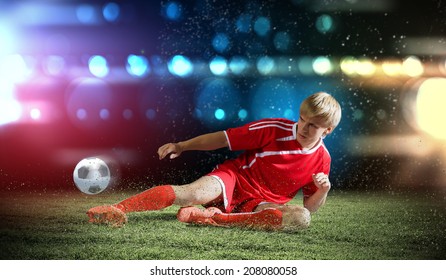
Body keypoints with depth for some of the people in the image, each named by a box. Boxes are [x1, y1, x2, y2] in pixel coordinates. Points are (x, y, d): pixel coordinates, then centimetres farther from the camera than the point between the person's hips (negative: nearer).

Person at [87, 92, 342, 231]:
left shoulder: (322, 159, 0)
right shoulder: (276, 129, -8)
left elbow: (310, 207, 8)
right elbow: (223, 138, -2)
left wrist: (322, 192, -15)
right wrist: (181, 146, -5)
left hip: (261, 204, 2)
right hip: (234, 177, -2)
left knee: (301, 218, -31)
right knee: (191, 193, -34)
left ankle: (213, 218, -35)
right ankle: (117, 210, -34)